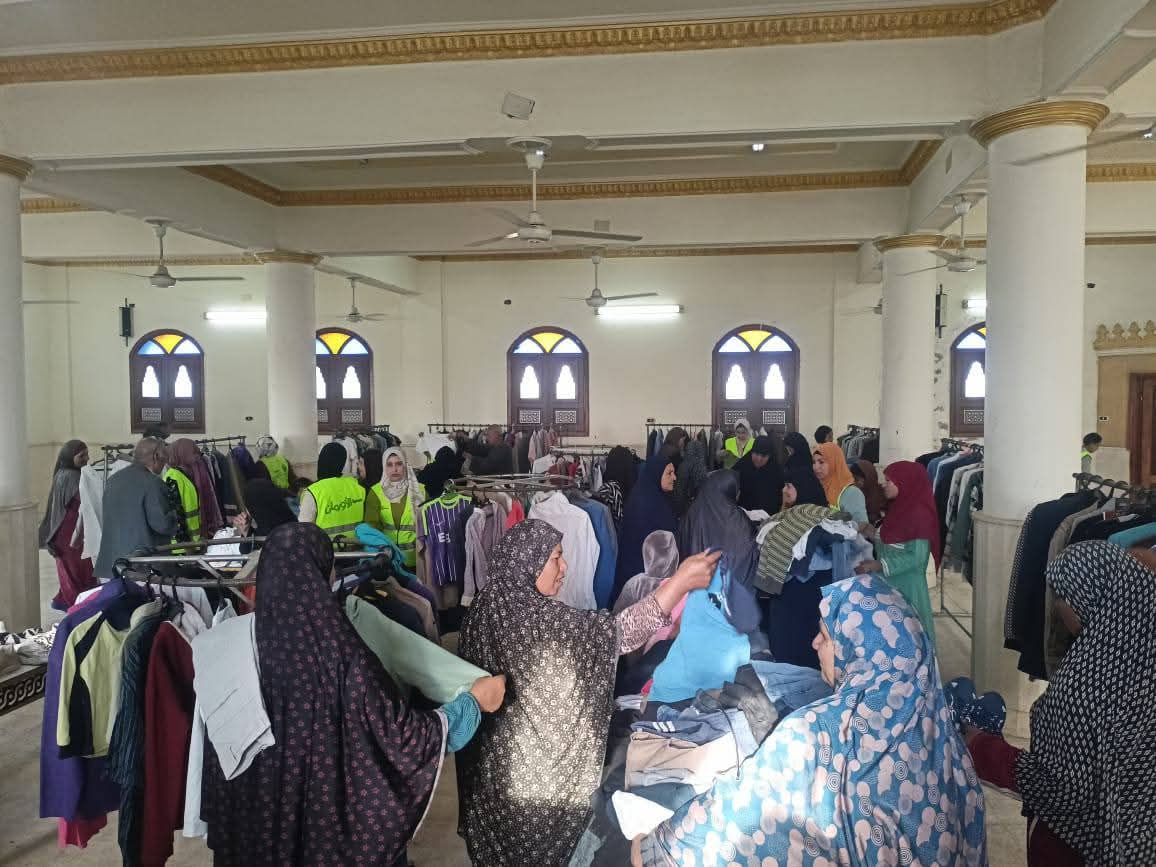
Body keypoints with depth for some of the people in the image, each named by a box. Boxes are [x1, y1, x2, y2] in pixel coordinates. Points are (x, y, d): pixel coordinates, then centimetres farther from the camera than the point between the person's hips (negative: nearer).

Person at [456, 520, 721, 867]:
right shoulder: (531, 614, -29)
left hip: (495, 752, 8)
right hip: (531, 760, -8)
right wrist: (681, 580, -32)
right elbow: (611, 632, -32)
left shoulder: (490, 603, -3)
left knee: (504, 839, 24)